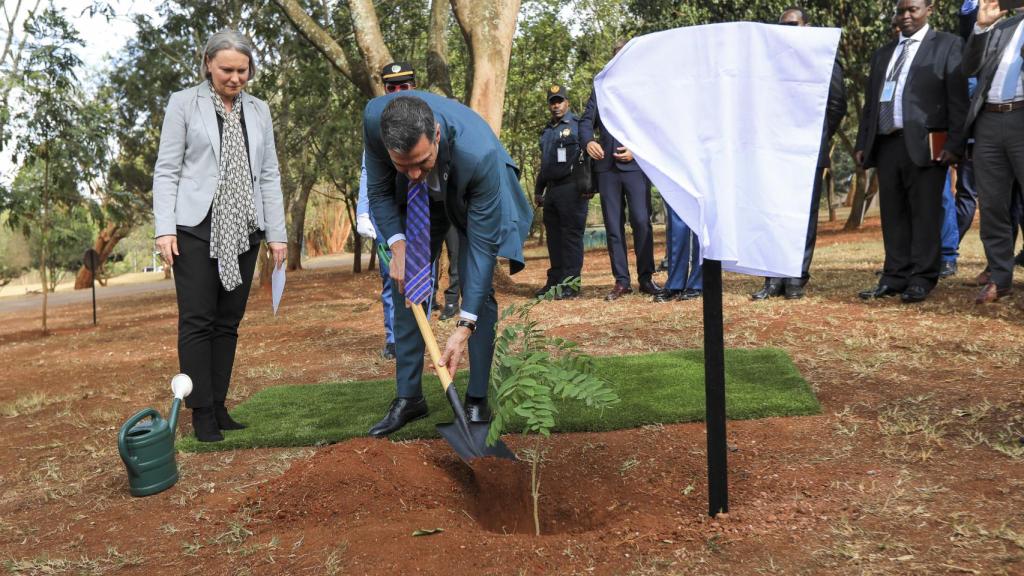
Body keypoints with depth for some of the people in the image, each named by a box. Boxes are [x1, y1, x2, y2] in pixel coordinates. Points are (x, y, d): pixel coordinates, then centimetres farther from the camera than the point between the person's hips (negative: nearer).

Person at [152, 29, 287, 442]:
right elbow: (166, 170, 0)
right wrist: (164, 228, -10)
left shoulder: (258, 110, 13)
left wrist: (277, 233, 6)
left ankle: (218, 407, 13)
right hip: (197, 227, -3)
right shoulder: (184, 103, 3)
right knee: (197, 320, -4)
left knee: (228, 322, 6)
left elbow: (269, 175, 12)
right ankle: (201, 412, 3)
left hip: (244, 229, 4)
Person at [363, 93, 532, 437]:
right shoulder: (374, 117, -34)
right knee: (404, 281, -1)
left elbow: (482, 244, -36)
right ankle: (408, 397, 9)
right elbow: (379, 191, -14)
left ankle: (477, 401, -2)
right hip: (417, 200, 4)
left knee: (479, 290, -14)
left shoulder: (479, 154, -44)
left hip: (472, 196, -3)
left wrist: (464, 328, -37)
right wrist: (398, 246, -29)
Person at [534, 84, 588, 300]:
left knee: (571, 235, -8)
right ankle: (554, 281, 16)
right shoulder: (546, 131, 22)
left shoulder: (577, 125, 0)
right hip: (552, 189, 7)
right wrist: (538, 190, 26)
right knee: (554, 236, 9)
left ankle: (570, 284, -7)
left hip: (571, 188, -7)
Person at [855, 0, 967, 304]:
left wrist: (954, 144, -11)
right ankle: (895, 277, 11)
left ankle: (921, 279, 2)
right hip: (885, 143, 5)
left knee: (924, 213, -3)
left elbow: (958, 99, -3)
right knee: (893, 214, 6)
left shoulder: (947, 45, 5)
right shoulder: (882, 53, 21)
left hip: (924, 143, -5)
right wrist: (862, 142, 11)